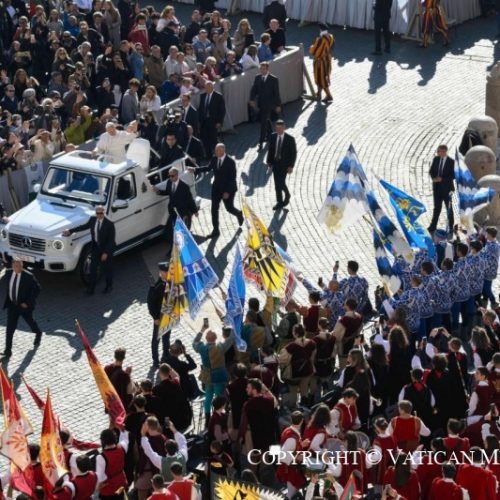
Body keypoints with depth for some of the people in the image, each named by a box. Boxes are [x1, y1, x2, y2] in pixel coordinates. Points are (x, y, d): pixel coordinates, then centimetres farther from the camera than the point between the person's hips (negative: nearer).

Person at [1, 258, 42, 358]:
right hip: (12, 305, 3)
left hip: (24, 305, -3)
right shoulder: (8, 273, -8)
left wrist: (28, 302, -20)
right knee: (10, 327, -4)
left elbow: (37, 289, -16)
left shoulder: (28, 276, -21)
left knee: (30, 321, 22)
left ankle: (38, 334, 54)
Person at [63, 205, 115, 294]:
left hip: (106, 248, -4)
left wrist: (106, 253, -19)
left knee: (106, 269, 12)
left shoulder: (109, 224, -21)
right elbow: (84, 227, 13)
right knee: (92, 268, 6)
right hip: (95, 248, 4)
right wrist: (70, 231, 13)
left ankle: (109, 286, 33)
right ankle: (91, 288, 15)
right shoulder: (92, 220, -5)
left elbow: (111, 240, -17)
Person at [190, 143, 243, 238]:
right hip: (217, 187, 5)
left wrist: (227, 192, -22)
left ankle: (239, 214, 46)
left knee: (229, 208, 11)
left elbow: (232, 178, -19)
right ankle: (215, 230, 10)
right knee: (214, 209, 2)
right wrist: (195, 169, 1)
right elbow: (208, 168, 12)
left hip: (228, 189, -5)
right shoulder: (214, 159, -6)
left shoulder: (230, 162, -22)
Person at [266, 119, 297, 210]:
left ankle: (287, 195, 17)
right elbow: (270, 150, 9)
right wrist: (269, 162, 5)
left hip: (284, 164, -4)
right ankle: (279, 202, 18)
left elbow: (293, 153, -8)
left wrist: (291, 166, -11)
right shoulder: (273, 137, 0)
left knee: (281, 182, -12)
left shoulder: (290, 139, -12)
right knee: (277, 184, 8)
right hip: (275, 163, 4)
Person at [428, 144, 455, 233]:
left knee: (449, 208, 6)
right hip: (437, 187, 4)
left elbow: (453, 176, -12)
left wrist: (442, 179, -19)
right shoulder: (436, 159, 4)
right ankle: (433, 226, 13)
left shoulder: (451, 162, -11)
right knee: (437, 207, 10)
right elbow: (431, 171, 10)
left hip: (446, 188, -4)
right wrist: (434, 178, -10)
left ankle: (450, 227, 15)